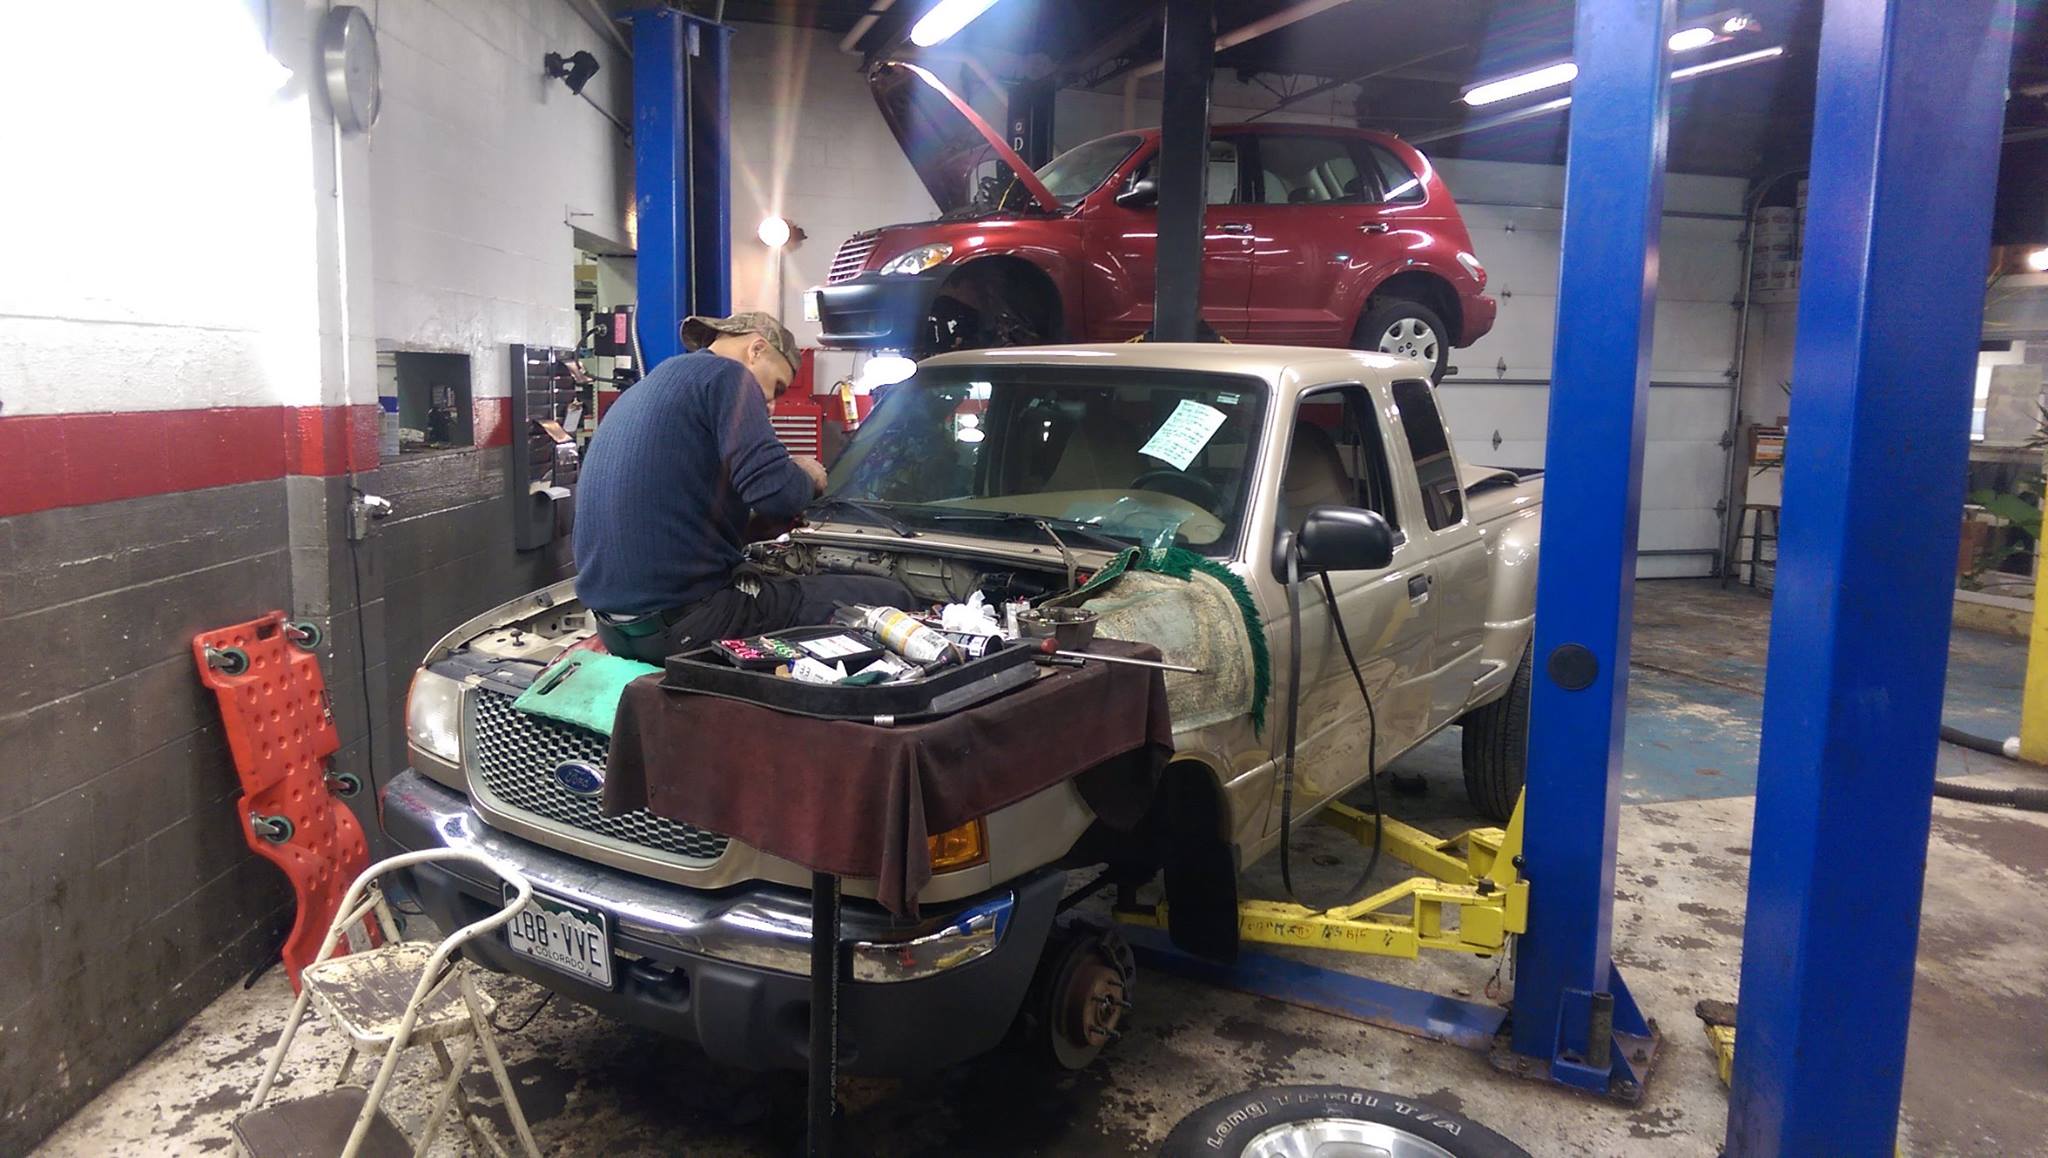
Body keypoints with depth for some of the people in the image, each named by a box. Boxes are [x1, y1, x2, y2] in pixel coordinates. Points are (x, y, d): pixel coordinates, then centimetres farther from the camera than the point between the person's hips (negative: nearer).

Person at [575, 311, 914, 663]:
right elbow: (777, 494, -19)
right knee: (889, 598, -5)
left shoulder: (637, 394, 22)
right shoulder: (724, 375, -6)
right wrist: (807, 475, 4)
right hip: (686, 618, -10)